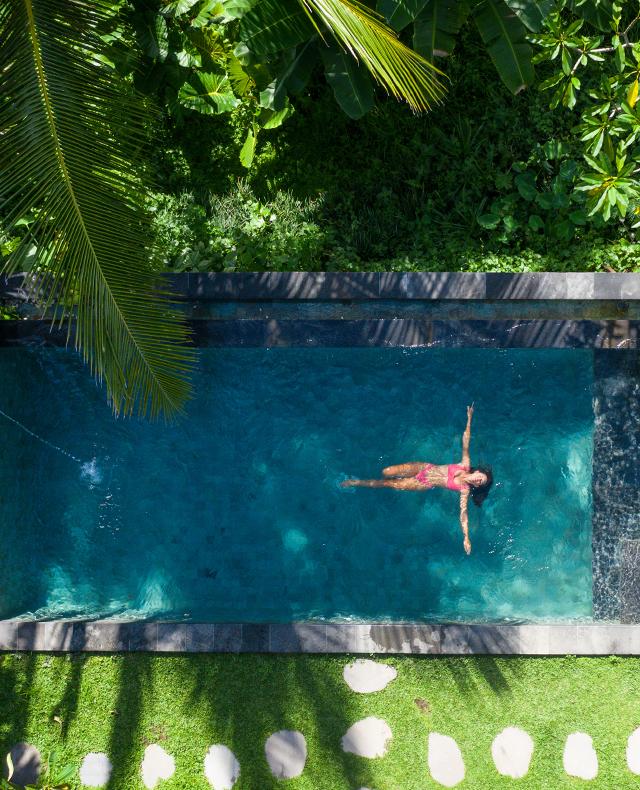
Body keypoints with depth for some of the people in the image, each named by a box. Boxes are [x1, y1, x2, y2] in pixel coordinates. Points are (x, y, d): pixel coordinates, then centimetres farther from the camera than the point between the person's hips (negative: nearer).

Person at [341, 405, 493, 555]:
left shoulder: (465, 489, -19)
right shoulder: (466, 464, -12)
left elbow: (463, 512, -26)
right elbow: (465, 441, -12)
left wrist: (466, 538, -38)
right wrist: (469, 418, -21)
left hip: (425, 484, -3)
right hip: (424, 467, 3)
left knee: (391, 484, -2)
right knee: (386, 472, -4)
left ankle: (358, 483, 20)